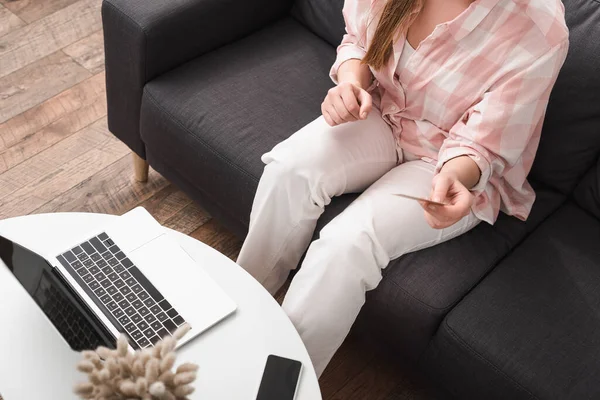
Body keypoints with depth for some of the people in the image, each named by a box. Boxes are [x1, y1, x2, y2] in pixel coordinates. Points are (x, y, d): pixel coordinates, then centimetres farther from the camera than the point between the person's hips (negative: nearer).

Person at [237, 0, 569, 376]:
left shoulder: (539, 32, -29)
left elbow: (480, 145, -19)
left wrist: (454, 175, -42)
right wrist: (351, 80, -19)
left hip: (461, 168, -4)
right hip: (383, 116, 4)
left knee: (348, 243, -28)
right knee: (290, 169, -25)